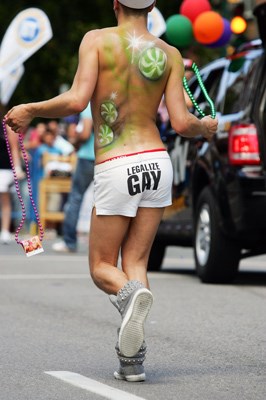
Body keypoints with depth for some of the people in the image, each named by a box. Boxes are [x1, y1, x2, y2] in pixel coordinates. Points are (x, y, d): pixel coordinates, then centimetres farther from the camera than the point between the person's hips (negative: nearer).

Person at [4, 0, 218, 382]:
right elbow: (181, 123, -1)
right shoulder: (170, 55, 4)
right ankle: (133, 359, -3)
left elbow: (76, 101, -14)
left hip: (115, 171, -3)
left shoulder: (97, 40, -4)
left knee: (102, 267, 10)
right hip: (156, 161, 3)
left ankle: (131, 295, -26)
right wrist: (207, 127, 21)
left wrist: (29, 110, 2)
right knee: (135, 263, 11)